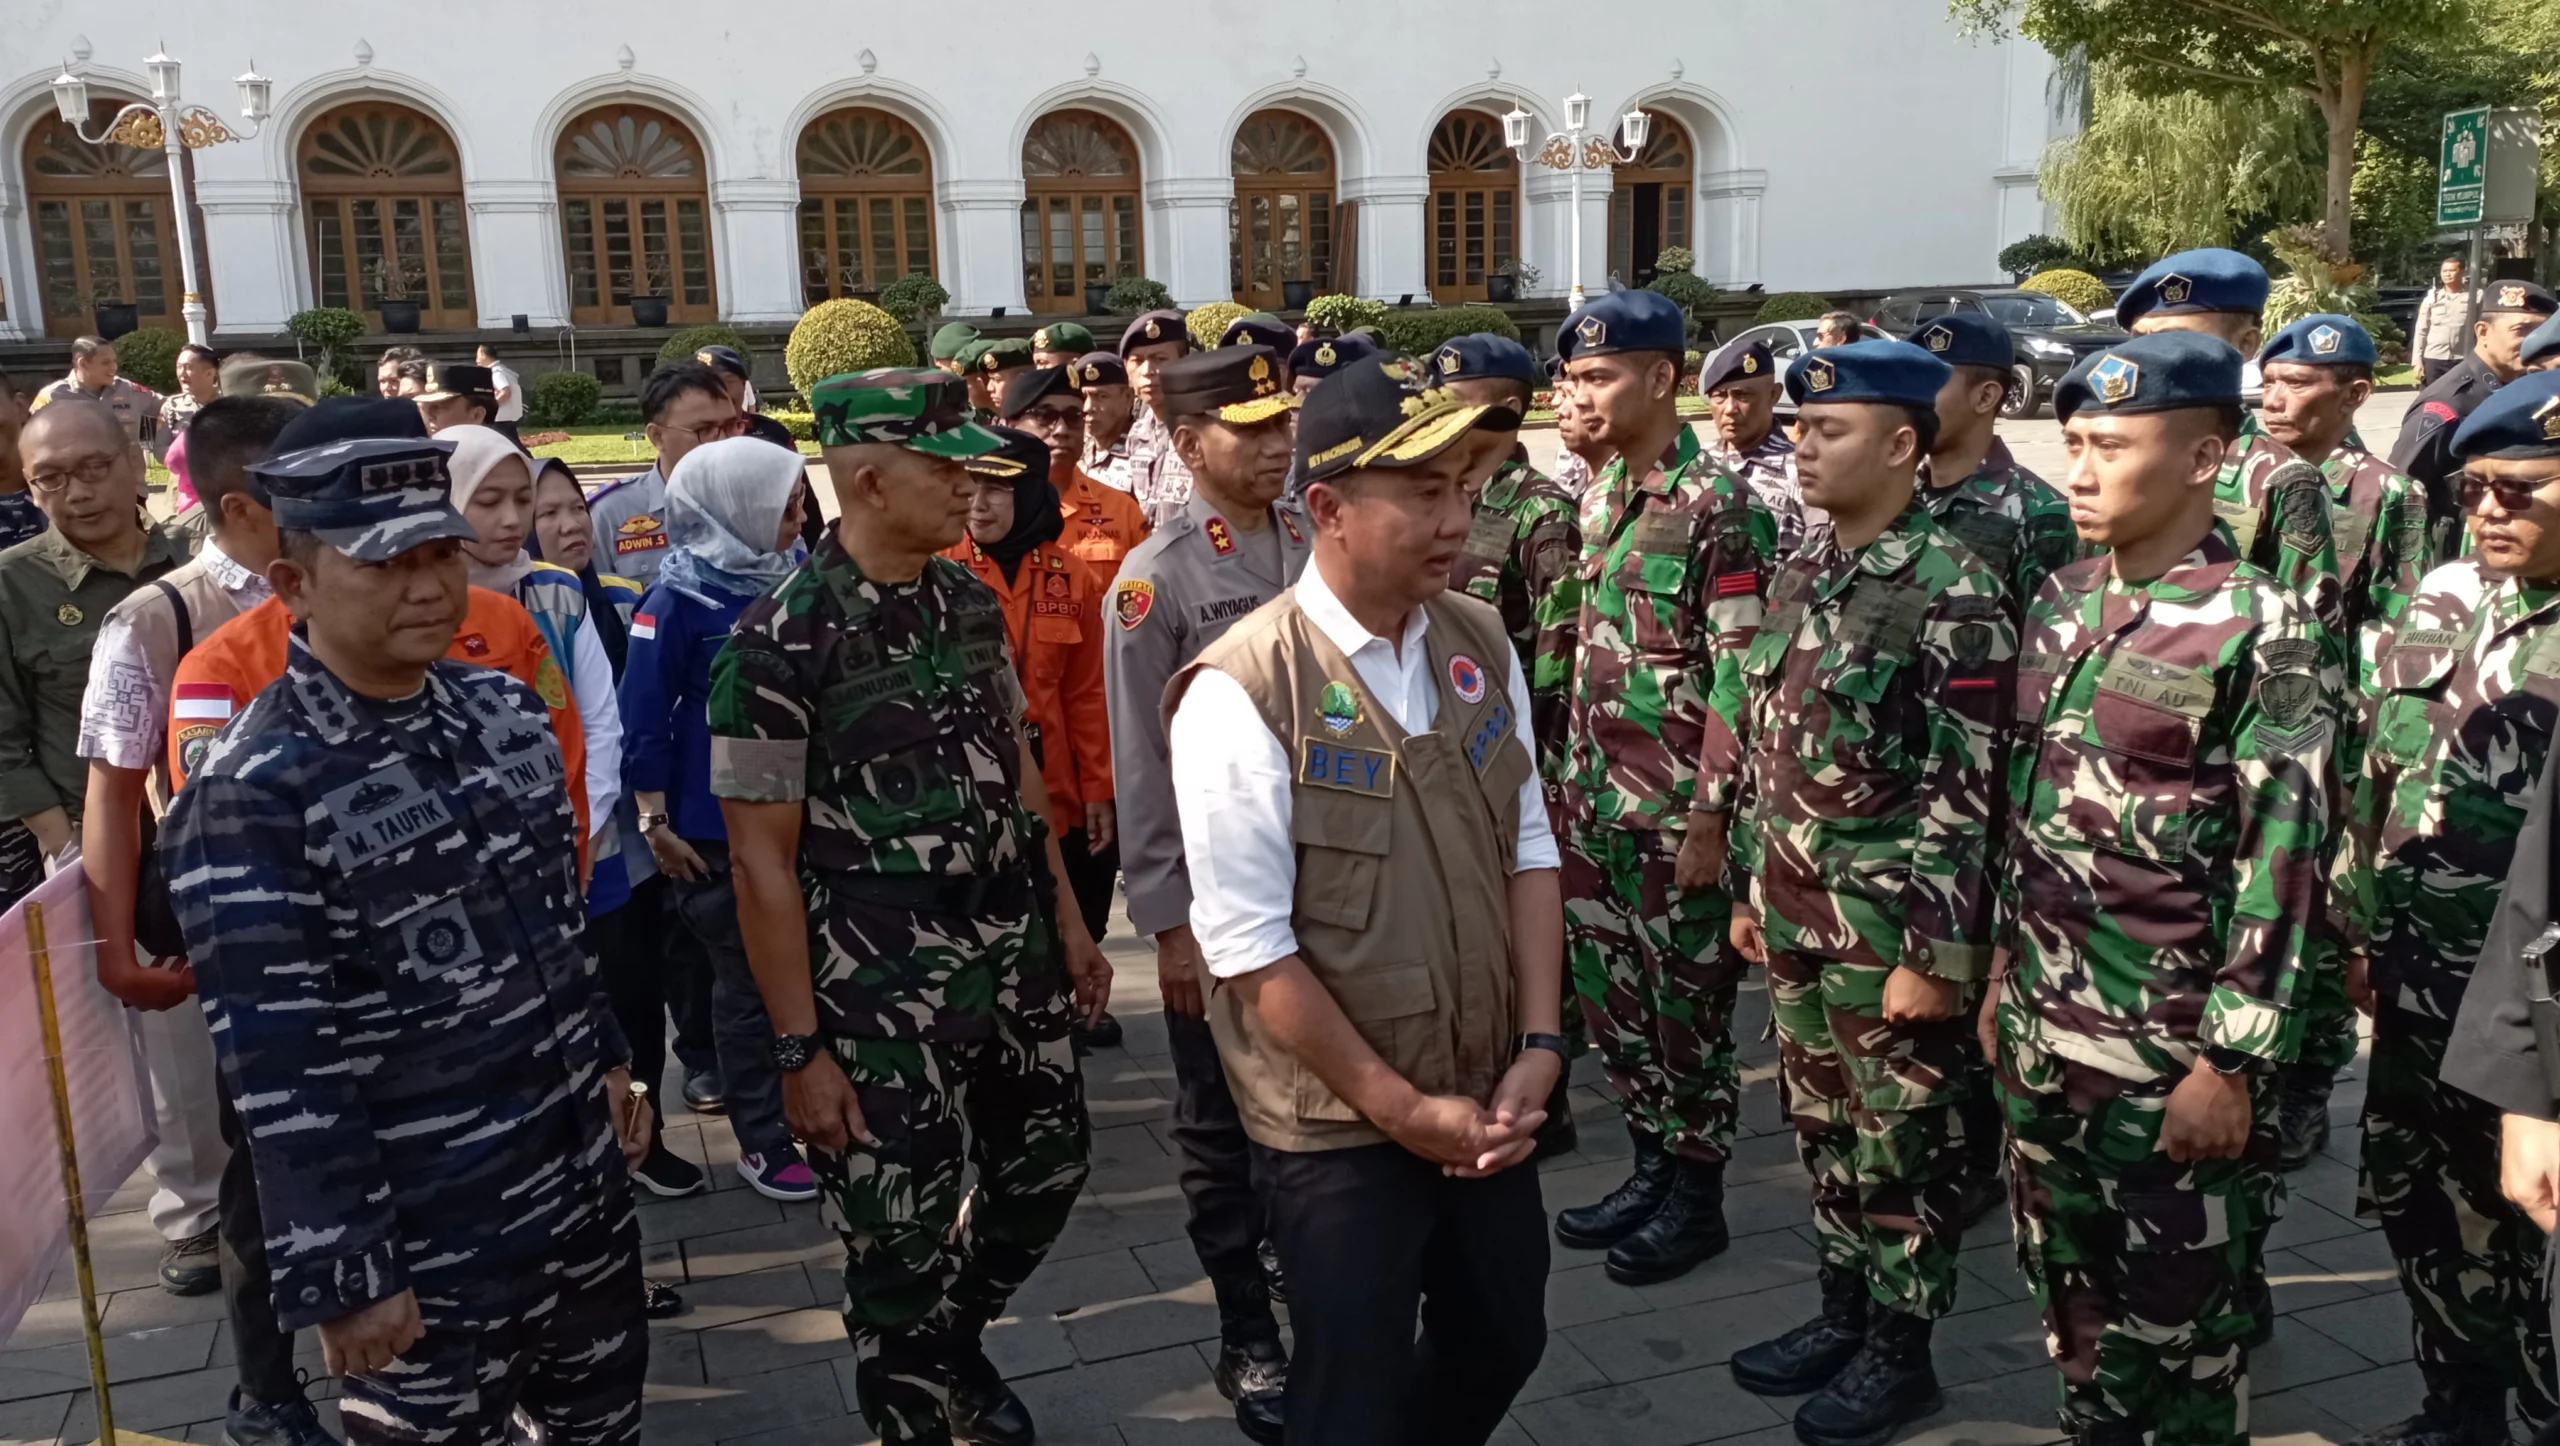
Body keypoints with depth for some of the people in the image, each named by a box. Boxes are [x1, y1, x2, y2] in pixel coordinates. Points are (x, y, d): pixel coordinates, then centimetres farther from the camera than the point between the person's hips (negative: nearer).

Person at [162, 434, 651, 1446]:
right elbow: (280, 1073, -19)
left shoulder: (504, 709, 1)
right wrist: (339, 1278, -17)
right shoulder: (253, 795, -20)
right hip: (424, 1240, -6)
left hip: (583, 1172, 6)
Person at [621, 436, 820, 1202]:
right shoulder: (678, 601, -13)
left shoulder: (796, 576, 2)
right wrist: (655, 824, -11)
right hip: (717, 825, -4)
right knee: (748, 981, 7)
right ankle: (762, 1141, 21)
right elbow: (643, 719, -11)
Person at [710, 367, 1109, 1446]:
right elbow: (763, 861, -14)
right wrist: (800, 1049, -14)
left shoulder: (970, 601, 4)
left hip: (1015, 950, 7)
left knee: (1047, 1166, 19)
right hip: (881, 983, -6)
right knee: (902, 1243, 8)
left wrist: (1068, 924, 13)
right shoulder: (781, 640, -16)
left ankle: (955, 1338, 46)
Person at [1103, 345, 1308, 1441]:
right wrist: (1165, 922, -10)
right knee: (1224, 1119, 11)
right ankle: (1248, 1340, 28)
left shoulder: (1319, 543, 3)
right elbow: (1142, 767, -10)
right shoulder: (1155, 579, -11)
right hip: (1218, 889, -4)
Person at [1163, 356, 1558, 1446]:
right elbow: (1251, 946, -18)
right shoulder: (1242, 691, -20)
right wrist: (1400, 1108, -13)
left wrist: (1538, 1049, -2)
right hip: (1339, 1130, -5)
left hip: (1491, 1106, 6)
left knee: (1503, 1344, 22)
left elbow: (1529, 852, 5)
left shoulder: (1481, 644, 0)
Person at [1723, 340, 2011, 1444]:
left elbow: (1964, 789, -18)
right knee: (1822, 1129, 19)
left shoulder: (1954, 590, -16)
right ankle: (1843, 1314, 36)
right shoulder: (1802, 574, 8)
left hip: (1887, 928, -7)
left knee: (1901, 1143, 9)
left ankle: (1901, 1350, 25)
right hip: (1797, 917, 7)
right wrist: (1751, 889, 15)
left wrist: (1932, 951, -18)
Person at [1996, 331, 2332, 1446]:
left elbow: (2281, 860, -14)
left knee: (2180, 1302, 9)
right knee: (2065, 1272, 19)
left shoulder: (2262, 630, -13)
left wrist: (2231, 1064, -15)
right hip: (2041, 1022, 6)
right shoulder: (2061, 603, 6)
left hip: (2168, 1048, -6)